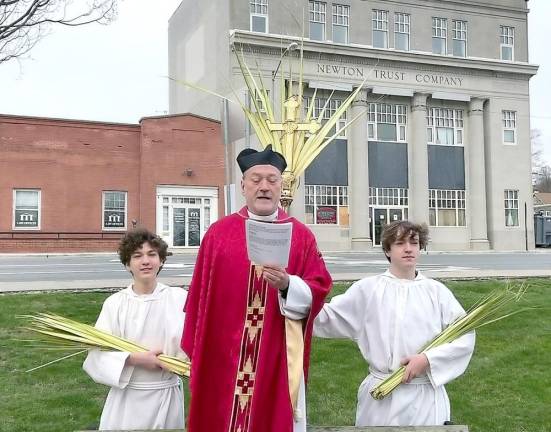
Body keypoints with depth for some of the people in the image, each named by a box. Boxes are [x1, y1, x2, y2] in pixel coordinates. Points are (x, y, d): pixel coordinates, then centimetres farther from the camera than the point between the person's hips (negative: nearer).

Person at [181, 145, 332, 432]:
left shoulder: (302, 235, 2)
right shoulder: (218, 233, 3)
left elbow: (319, 291, -3)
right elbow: (199, 295, 3)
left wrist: (287, 285, -22)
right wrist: (194, 350, 2)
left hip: (278, 360, 0)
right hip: (223, 357, 1)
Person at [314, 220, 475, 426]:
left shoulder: (436, 291, 1)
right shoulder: (367, 288, 0)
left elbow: (465, 336, -1)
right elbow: (328, 317, -1)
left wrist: (427, 359, -12)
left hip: (427, 397, 0)